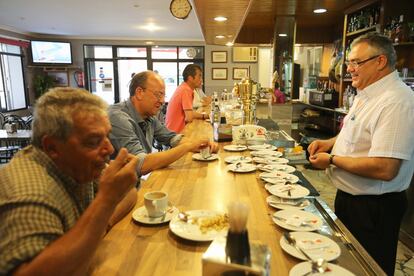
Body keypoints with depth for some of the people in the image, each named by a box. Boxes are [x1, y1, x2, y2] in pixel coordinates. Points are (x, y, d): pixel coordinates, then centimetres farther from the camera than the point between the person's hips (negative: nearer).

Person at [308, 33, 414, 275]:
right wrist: (330, 143, 3)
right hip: (349, 196, 9)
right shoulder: (366, 95, 6)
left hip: (373, 208, -9)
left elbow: (385, 169, -32)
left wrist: (332, 160, -21)